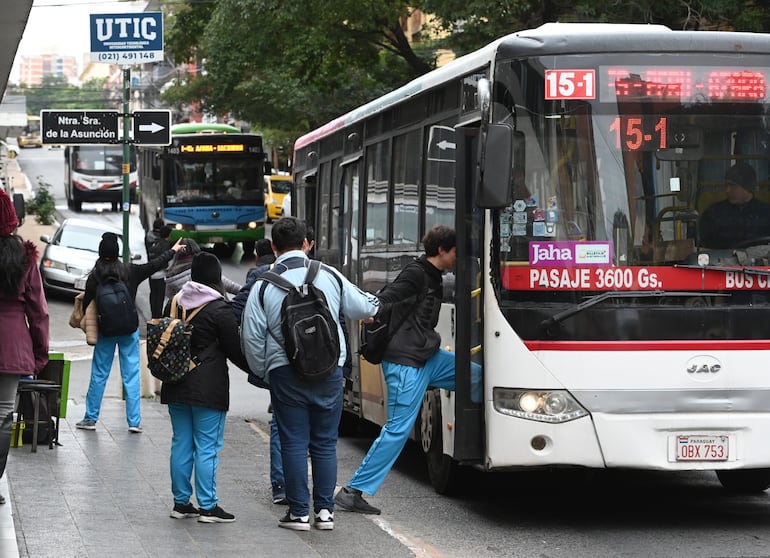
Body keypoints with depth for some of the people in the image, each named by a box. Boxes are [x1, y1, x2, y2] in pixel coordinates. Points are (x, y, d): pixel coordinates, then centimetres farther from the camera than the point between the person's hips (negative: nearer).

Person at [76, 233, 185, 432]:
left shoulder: (94, 278, -8)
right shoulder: (131, 272, -7)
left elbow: (86, 306, -4)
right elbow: (155, 265, 4)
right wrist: (173, 251, 18)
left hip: (105, 331, 0)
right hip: (129, 330, 0)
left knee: (98, 375, 8)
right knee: (131, 375, 3)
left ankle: (90, 418, 12)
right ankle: (134, 421, 1)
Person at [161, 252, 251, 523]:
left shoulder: (174, 304, 8)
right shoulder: (219, 309, -12)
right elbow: (235, 349, -8)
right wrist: (255, 368, 7)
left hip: (176, 387, 6)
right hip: (208, 389, -6)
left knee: (181, 444, 12)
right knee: (207, 447, -3)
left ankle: (181, 501, 16)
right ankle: (207, 506, -2)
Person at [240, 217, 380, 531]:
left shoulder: (264, 285, -3)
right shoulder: (330, 276, 2)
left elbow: (251, 337, -3)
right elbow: (364, 308, 15)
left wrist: (263, 372, 13)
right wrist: (371, 309, 40)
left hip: (286, 373, -2)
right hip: (329, 372, 2)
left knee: (294, 443, 4)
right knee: (325, 443, 10)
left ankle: (299, 512, 5)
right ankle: (324, 510, 10)